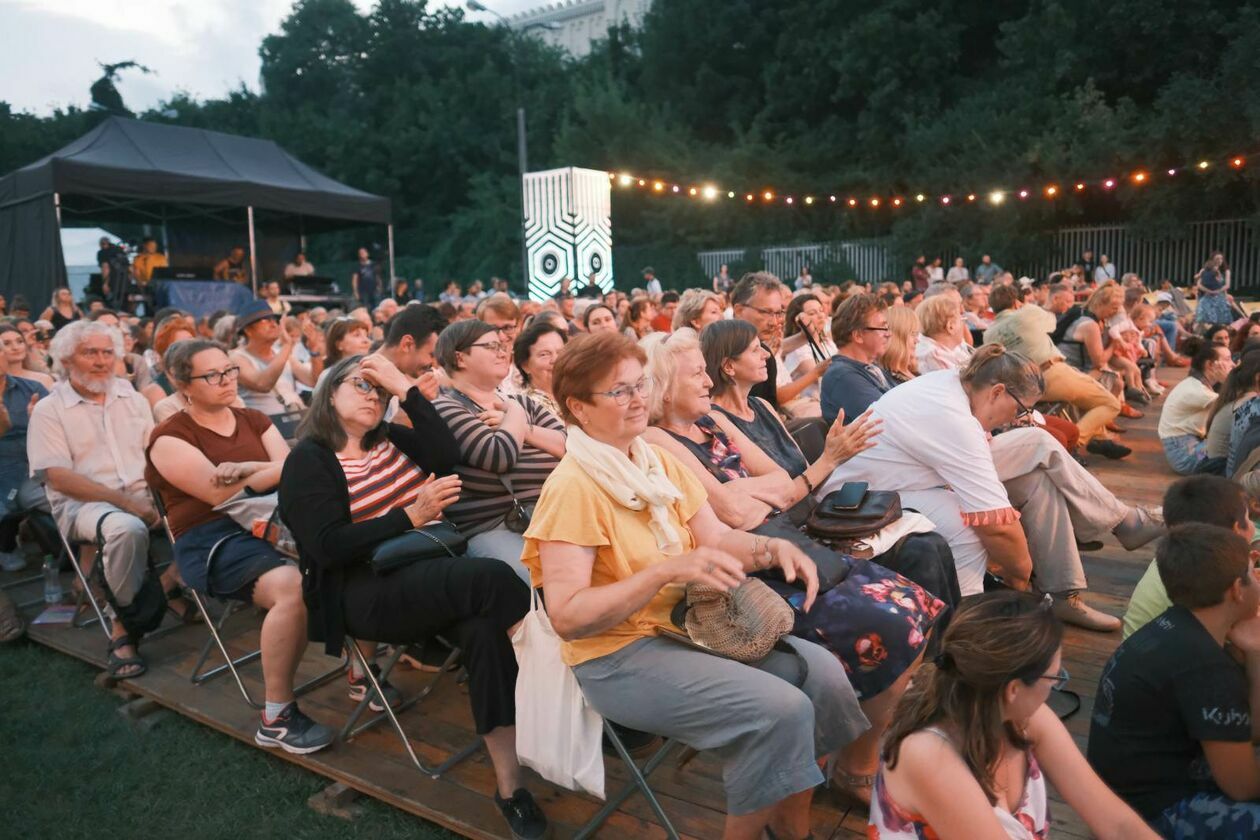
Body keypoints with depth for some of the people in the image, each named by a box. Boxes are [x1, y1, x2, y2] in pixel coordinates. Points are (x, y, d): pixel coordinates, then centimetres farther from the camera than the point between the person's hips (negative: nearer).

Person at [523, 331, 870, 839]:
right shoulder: (573, 488, -19)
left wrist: (773, 548, -14)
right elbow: (567, 616, -24)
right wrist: (668, 570, -31)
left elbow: (716, 538, 7)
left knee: (821, 670, -3)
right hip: (618, 655, -8)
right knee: (780, 709, -21)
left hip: (689, 622, 8)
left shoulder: (658, 460, 5)